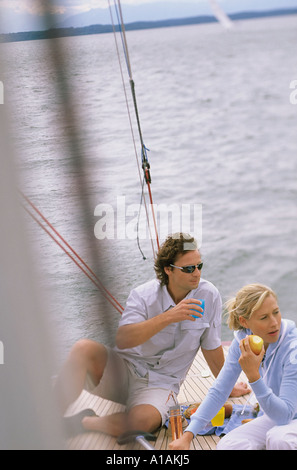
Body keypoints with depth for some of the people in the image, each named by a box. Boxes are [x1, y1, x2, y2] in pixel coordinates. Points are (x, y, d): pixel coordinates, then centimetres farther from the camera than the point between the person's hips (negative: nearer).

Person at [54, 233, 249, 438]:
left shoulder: (209, 296, -6)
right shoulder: (143, 295, -10)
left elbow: (212, 347, 7)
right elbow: (123, 340, -26)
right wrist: (169, 317, -32)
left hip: (160, 383, 0)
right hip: (124, 369, 0)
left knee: (143, 421, -34)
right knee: (84, 348, -29)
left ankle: (81, 423, -12)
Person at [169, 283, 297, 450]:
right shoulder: (242, 342, -9)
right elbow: (218, 392, -6)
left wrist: (253, 375, -41)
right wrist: (188, 435, -13)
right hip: (275, 417, 4)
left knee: (278, 439, -37)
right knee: (227, 445, -21)